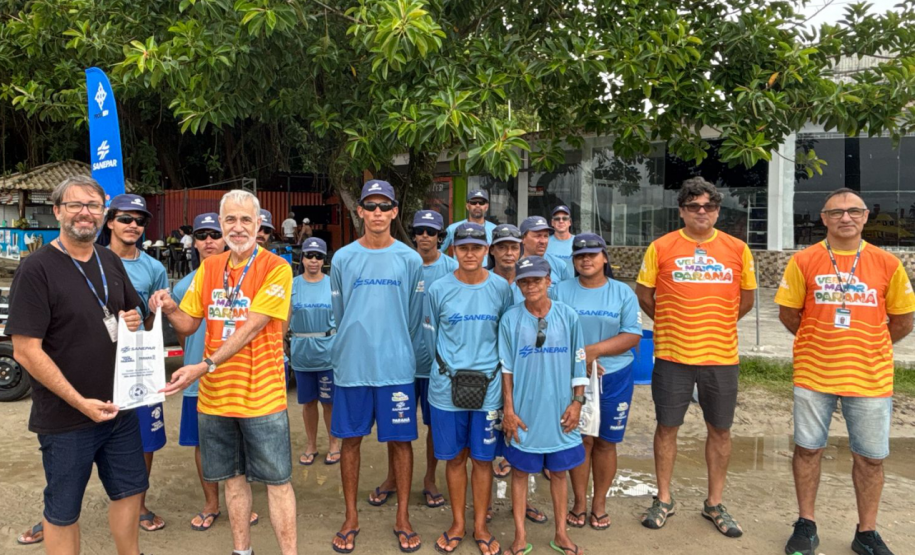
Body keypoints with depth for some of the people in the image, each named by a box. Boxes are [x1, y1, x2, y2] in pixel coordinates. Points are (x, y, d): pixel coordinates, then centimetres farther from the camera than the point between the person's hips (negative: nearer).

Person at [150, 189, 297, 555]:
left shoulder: (276, 268, -12)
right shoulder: (208, 268, 6)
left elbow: (251, 328, -19)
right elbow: (189, 324, 9)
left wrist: (205, 367, -24)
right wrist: (169, 309, -12)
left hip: (261, 395, -5)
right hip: (215, 395, 5)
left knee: (277, 481, 4)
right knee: (233, 477, 17)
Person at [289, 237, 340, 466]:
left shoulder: (332, 284, 0)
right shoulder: (292, 285, 3)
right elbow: (286, 319, 6)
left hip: (328, 352, -2)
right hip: (301, 352, 2)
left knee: (330, 401, 6)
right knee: (308, 401, 12)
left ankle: (333, 444, 23)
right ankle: (311, 445, 28)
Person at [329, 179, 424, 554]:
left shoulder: (410, 260, 1)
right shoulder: (343, 259, 3)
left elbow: (414, 316, 7)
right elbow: (339, 314, 11)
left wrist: (398, 352, 10)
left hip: (396, 366, -1)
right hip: (352, 366, 1)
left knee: (401, 440, 5)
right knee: (351, 440, 8)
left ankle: (403, 519, 19)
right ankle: (351, 518, 23)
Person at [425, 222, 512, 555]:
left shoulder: (501, 288, -2)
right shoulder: (438, 290, -3)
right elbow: (431, 338, 7)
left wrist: (485, 368, 8)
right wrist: (448, 369, 10)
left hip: (488, 387, 0)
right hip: (447, 387, 0)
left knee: (483, 458, 9)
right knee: (454, 457, 11)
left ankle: (480, 526, 26)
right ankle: (457, 524, 28)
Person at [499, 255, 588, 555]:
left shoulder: (567, 316, -3)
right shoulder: (510, 319, -5)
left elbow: (578, 363, 3)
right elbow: (506, 369, -2)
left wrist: (577, 401, 0)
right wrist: (509, 410, -4)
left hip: (559, 411, 1)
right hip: (524, 413, -1)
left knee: (559, 472, 13)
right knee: (520, 471, 9)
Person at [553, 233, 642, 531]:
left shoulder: (623, 292, 2)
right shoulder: (560, 291, 3)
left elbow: (632, 336, -6)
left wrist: (594, 350, -17)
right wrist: (578, 358, -15)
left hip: (615, 377, 1)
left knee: (605, 442, 8)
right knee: (581, 440, 4)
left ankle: (599, 503, 23)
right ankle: (579, 502, 20)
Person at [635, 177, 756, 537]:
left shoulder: (737, 249, 1)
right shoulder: (661, 248, -4)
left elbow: (745, 300, 10)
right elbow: (644, 295, 4)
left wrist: (714, 325, 9)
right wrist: (673, 323, 6)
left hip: (721, 355, 2)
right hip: (673, 355, -1)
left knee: (720, 429, 11)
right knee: (667, 426, 8)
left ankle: (714, 504, 28)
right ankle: (664, 500, 25)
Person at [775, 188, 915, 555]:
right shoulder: (803, 261, -4)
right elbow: (788, 312, 4)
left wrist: (866, 346, 9)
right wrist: (818, 341, 9)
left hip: (870, 378, 1)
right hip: (813, 375, 0)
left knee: (870, 457, 8)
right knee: (808, 449, 8)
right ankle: (806, 525, 26)